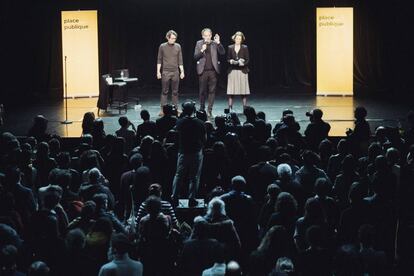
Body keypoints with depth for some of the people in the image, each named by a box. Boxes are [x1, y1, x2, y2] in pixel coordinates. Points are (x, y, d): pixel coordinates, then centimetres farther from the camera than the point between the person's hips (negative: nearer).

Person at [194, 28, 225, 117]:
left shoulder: (215, 43, 5)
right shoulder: (199, 43, 5)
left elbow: (222, 53, -6)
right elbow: (195, 57, 0)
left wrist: (218, 43, -17)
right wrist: (201, 51, -17)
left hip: (213, 70, 0)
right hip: (203, 70, 0)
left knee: (212, 91, -1)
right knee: (202, 91, 6)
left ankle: (209, 110, 3)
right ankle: (202, 109, 19)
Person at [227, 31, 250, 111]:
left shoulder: (245, 48, 4)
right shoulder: (230, 48, 7)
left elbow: (247, 60, 2)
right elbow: (228, 59, 8)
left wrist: (243, 63, -18)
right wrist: (231, 61, -13)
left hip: (242, 71, -1)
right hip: (232, 71, 1)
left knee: (244, 91, -1)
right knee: (231, 91, -2)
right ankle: (230, 108, 2)